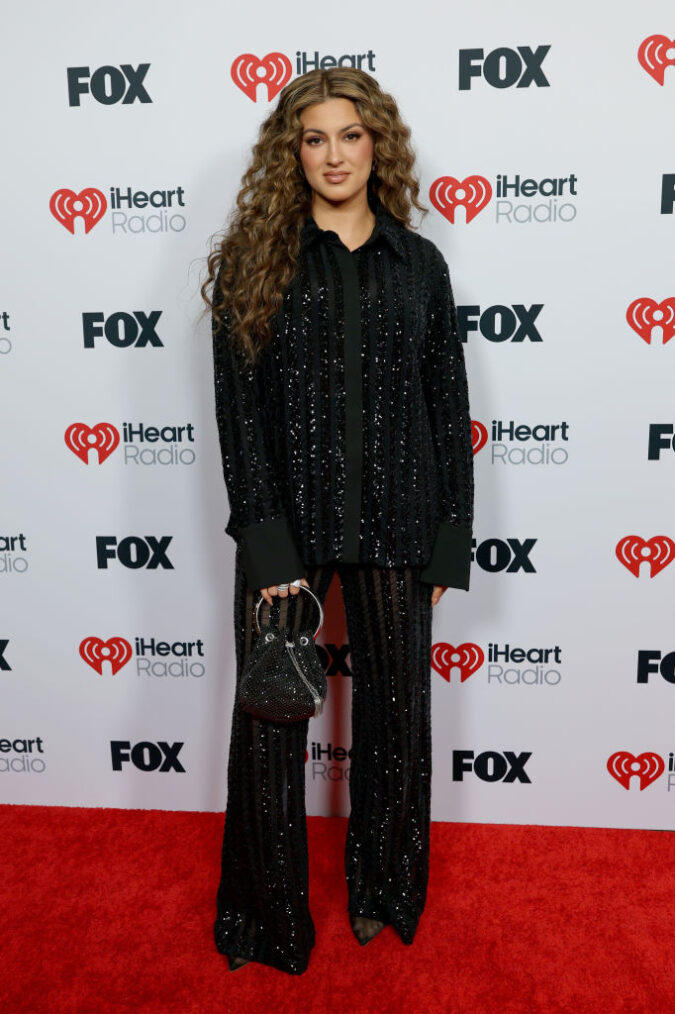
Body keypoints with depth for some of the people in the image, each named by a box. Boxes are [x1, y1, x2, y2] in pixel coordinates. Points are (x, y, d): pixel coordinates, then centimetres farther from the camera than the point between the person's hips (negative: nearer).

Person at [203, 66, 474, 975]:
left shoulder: (419, 264, 7)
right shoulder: (254, 259, 2)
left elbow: (449, 406, 6)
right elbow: (237, 405, -5)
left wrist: (449, 539, 1)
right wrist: (266, 542, -13)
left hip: (393, 524, 2)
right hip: (289, 522, -1)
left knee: (396, 710, 12)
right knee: (269, 719, 6)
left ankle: (382, 888, 37)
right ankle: (267, 914, 29)